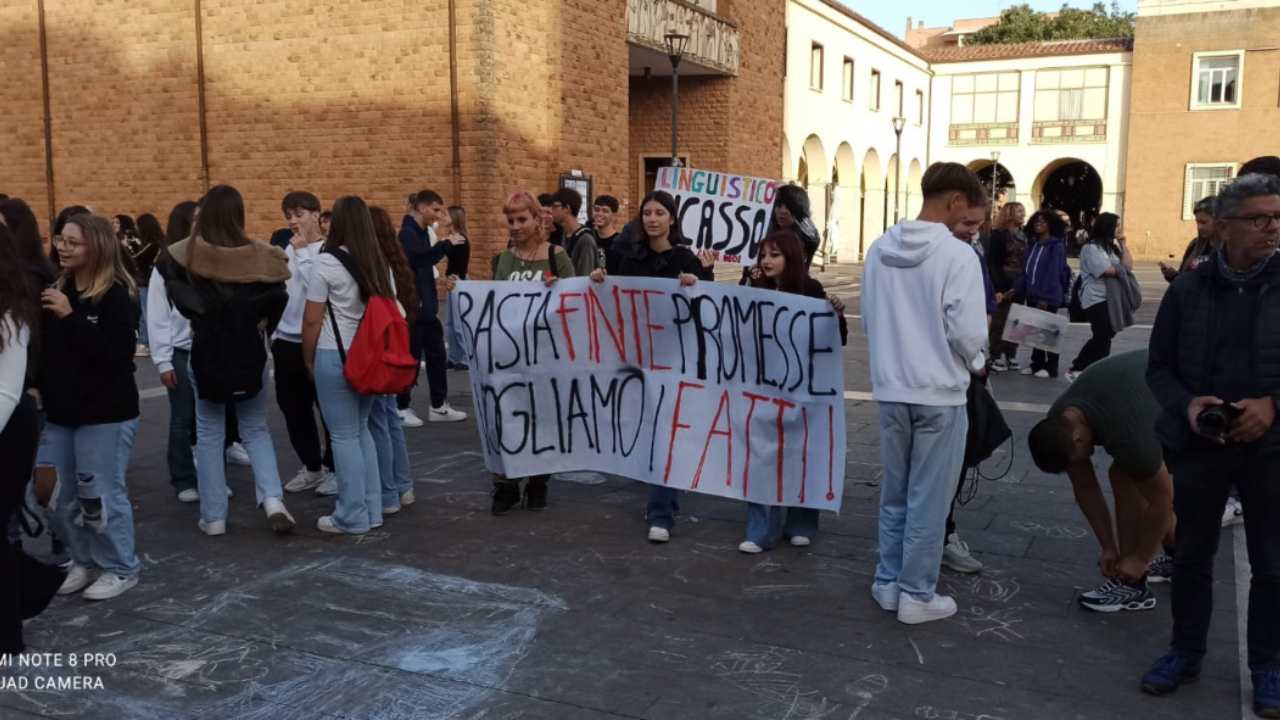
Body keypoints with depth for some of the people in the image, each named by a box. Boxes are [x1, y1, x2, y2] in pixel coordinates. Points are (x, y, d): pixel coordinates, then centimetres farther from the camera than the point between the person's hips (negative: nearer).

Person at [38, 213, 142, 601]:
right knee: (55, 496, 12)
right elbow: (43, 347, 13)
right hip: (61, 411, 7)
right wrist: (39, 388, -5)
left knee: (100, 494, 1)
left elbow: (115, 353, -24)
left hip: (106, 413, -7)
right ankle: (84, 560, 31)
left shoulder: (116, 294, -13)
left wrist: (70, 316, -25)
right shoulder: (58, 288, 6)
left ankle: (121, 568, 19)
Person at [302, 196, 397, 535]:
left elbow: (312, 319, -7)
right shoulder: (380, 264, 8)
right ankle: (372, 511, 19)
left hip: (335, 356, -6)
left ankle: (352, 516, 8)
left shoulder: (326, 263, -9)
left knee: (344, 436, 2)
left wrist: (309, 359, 5)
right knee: (362, 430, 16)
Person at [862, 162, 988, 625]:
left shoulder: (880, 250, 2)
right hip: (939, 393, -5)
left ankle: (888, 584, 26)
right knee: (928, 499, 6)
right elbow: (967, 332, -17)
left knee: (894, 492, 17)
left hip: (891, 389, 5)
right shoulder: (958, 255, -15)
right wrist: (976, 359, 4)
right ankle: (916, 595, 15)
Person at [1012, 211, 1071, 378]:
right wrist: (1018, 291, 7)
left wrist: (1045, 297, -22)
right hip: (1032, 295, 7)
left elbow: (1053, 273, -16)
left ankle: (1051, 367, 9)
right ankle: (1037, 363, 20)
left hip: (1048, 297, -7)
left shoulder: (1057, 245, -9)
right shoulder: (1033, 245, 13)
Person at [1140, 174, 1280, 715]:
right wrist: (1186, 404, -14)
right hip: (1200, 444, 1)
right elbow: (1159, 366, 5)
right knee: (1192, 556, 13)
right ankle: (1185, 652, 30)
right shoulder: (1188, 289, 0)